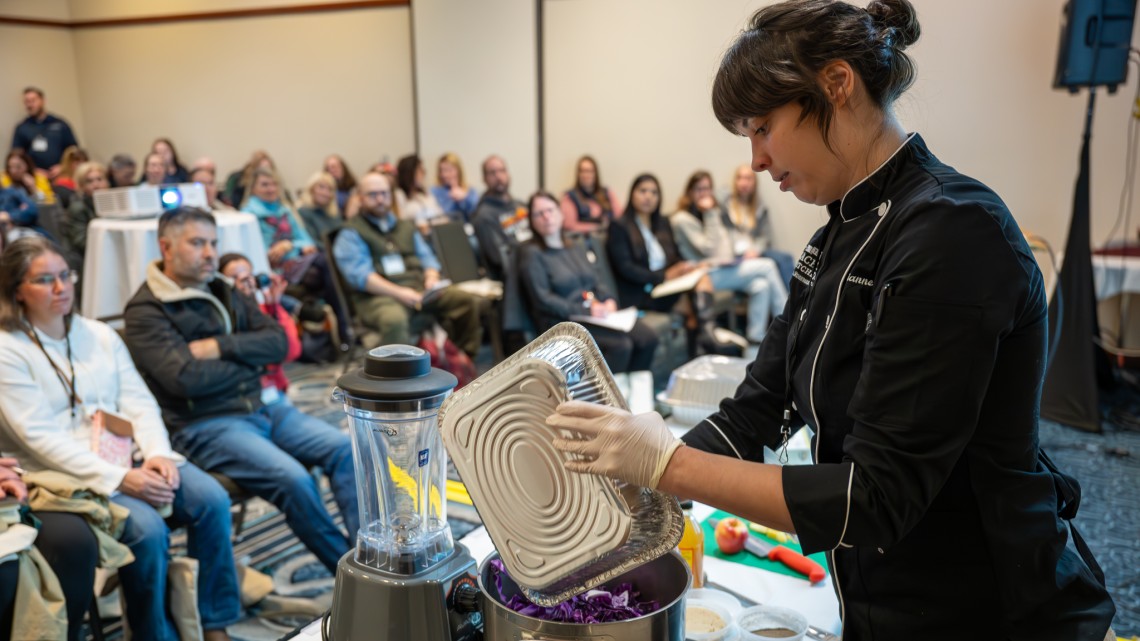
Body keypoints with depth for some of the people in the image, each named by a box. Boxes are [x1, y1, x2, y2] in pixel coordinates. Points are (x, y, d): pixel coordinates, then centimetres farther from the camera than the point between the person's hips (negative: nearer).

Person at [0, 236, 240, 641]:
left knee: (211, 498, -17)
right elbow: (41, 438, -13)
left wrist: (158, 453, -14)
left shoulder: (100, 335, 13)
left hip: (127, 458, 5)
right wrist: (118, 479, -23)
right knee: (147, 528, -29)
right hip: (64, 476, -5)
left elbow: (140, 403, 7)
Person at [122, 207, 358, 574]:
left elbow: (277, 341, 7)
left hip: (261, 407, 7)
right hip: (203, 425, -7)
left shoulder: (221, 292, 17)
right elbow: (186, 378, -19)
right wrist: (249, 361, -4)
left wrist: (219, 347, -9)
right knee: (293, 479, -27)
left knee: (345, 448, -12)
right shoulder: (146, 311, -5)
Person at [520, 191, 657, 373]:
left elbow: (596, 282, 18)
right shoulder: (531, 253, -2)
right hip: (562, 322, -7)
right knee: (620, 344, -29)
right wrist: (586, 310, -17)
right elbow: (543, 300, -10)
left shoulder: (576, 247, 19)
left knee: (648, 338, -15)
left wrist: (609, 301, -4)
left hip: (595, 314, 7)